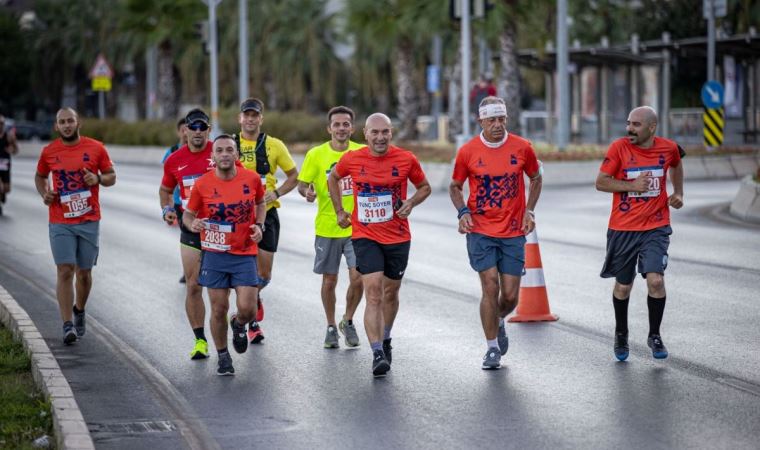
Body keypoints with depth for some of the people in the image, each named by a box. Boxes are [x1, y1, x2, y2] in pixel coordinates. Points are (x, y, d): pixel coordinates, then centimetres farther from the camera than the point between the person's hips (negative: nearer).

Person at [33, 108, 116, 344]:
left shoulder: (96, 148, 0)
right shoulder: (48, 152, 3)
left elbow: (111, 176, 8)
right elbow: (40, 176, 19)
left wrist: (98, 179, -14)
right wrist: (44, 193, -1)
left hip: (89, 221, 1)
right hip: (60, 223, 0)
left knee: (84, 272, 10)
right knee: (65, 271, -9)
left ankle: (79, 311, 36)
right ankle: (68, 325, -10)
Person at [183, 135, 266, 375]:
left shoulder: (252, 179, -3)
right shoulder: (202, 184, -7)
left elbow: (260, 203, 16)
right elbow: (188, 213, 5)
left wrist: (259, 225, -1)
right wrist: (192, 224, -18)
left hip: (245, 254, 0)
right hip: (214, 255, 0)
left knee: (247, 309, -6)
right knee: (219, 309, 3)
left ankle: (238, 324, 31)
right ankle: (223, 357, 23)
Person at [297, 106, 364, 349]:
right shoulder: (316, 155, -4)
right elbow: (302, 183, 1)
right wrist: (307, 192, -21)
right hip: (327, 227, 0)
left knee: (357, 278, -9)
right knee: (329, 280, 8)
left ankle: (348, 321, 16)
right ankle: (331, 327, 27)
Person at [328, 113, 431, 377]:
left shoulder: (406, 159, -5)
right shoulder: (352, 160, -5)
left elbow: (424, 187, 10)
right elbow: (333, 178, 16)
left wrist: (411, 203, -9)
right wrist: (339, 211, 11)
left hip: (398, 237, 2)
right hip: (365, 236, -2)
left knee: (390, 292, 14)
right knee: (373, 291, -15)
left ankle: (385, 340, 39)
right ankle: (377, 353, -18)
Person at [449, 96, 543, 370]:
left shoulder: (522, 148, -2)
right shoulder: (467, 151, -4)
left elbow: (535, 178, 14)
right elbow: (455, 186, 9)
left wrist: (529, 210, 2)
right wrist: (463, 212, -9)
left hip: (513, 233, 1)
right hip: (480, 231, -1)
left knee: (510, 295, 2)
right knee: (490, 288, -9)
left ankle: (498, 322, 37)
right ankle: (492, 348, 5)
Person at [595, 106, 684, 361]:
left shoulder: (669, 148, -1)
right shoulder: (619, 148, -9)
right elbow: (600, 182, -8)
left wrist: (678, 193, 12)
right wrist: (632, 185, -18)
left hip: (656, 228, 0)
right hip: (623, 228, 0)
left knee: (655, 280, -15)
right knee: (623, 285, 11)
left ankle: (654, 336, 5)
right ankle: (621, 335, 35)